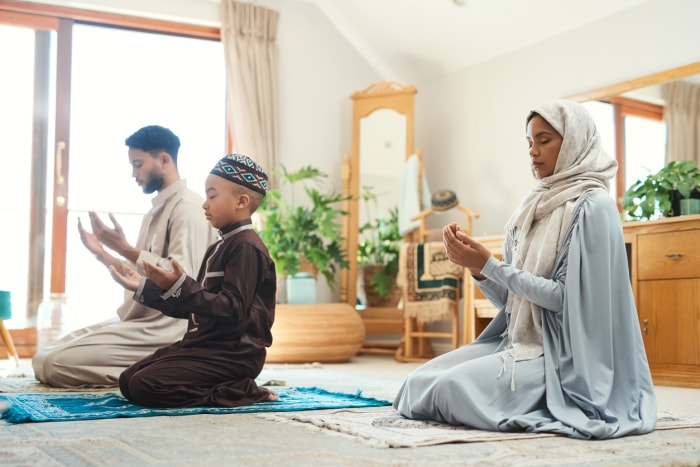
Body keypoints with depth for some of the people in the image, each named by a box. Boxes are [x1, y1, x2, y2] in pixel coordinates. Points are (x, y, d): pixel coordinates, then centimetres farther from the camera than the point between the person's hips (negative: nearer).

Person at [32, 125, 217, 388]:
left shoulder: (187, 207, -11)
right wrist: (102, 253, 12)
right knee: (44, 358, 6)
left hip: (165, 328, -10)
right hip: (141, 322, 10)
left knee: (57, 364, -18)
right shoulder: (157, 209, 18)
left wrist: (125, 249, -25)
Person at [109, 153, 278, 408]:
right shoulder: (219, 248, 18)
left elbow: (232, 309, -23)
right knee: (128, 380, 7)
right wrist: (144, 287, 17)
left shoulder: (246, 246, -14)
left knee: (145, 386, -21)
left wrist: (180, 286, -28)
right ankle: (230, 387, 6)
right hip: (202, 344, 10)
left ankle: (242, 392, -11)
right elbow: (191, 306, 21)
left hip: (232, 354, -10)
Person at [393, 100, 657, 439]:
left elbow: (565, 297, -17)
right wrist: (476, 268, -8)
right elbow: (509, 299, 10)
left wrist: (488, 265, -18)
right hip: (517, 341, 7)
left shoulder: (592, 207, -10)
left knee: (450, 388, -23)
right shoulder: (532, 208, 11)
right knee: (421, 379, -4)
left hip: (563, 357, -7)